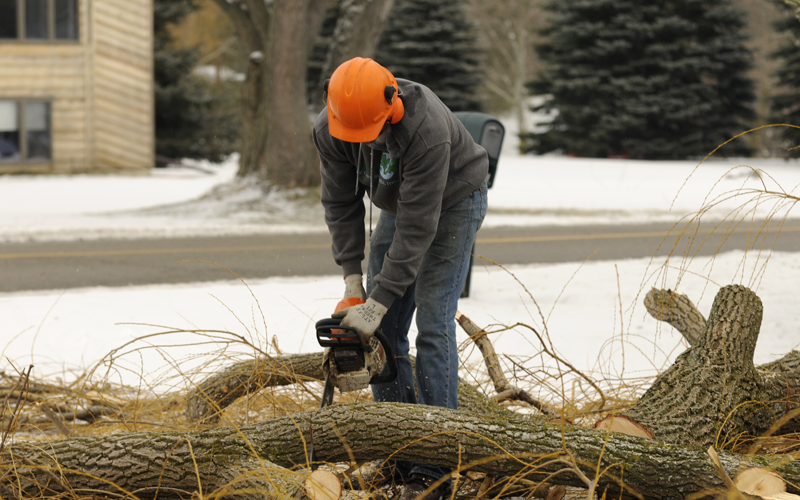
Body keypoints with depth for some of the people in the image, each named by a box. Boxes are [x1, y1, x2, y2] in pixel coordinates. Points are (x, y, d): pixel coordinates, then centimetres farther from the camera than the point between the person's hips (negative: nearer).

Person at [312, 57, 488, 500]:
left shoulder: (426, 129, -40)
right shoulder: (329, 129, -21)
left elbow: (416, 228, -37)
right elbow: (340, 203, -10)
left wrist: (377, 303, -35)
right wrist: (352, 278, -16)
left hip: (453, 202, -6)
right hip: (398, 203, 6)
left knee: (432, 325, -14)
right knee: (383, 329, 0)